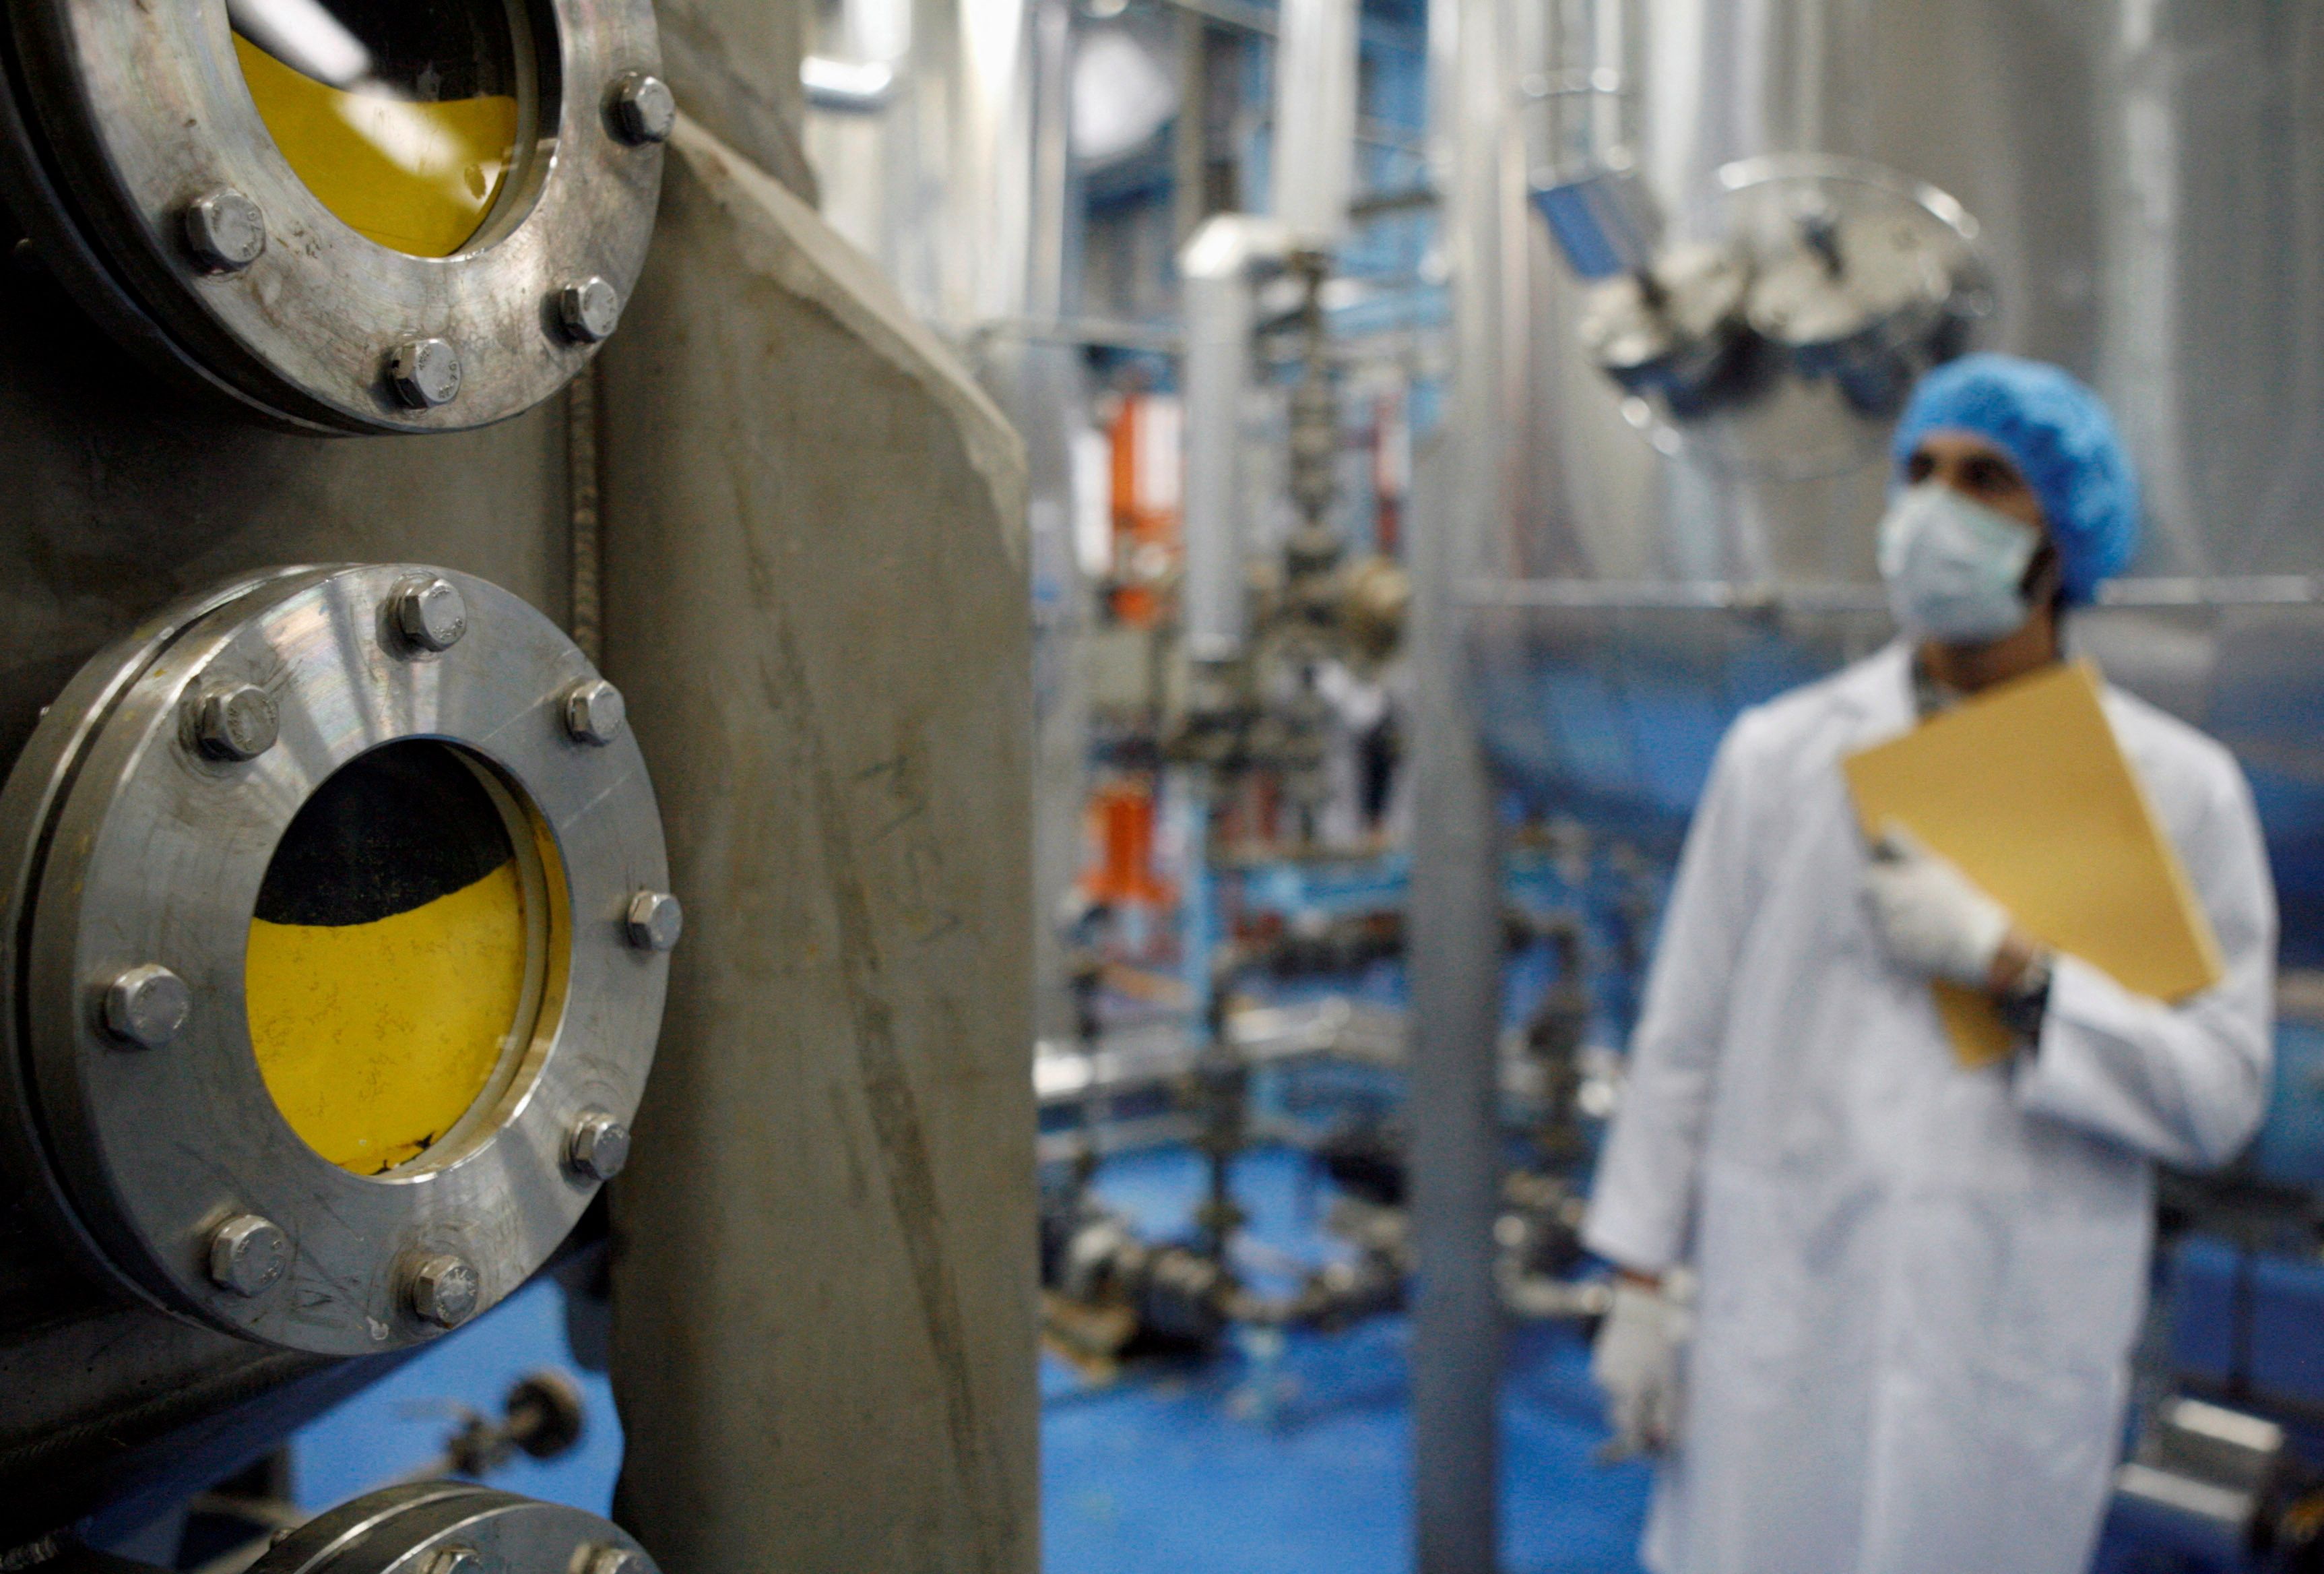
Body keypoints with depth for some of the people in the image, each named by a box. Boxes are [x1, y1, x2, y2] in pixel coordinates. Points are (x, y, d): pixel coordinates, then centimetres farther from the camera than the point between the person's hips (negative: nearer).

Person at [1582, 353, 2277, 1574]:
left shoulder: (2176, 786, 1)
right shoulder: (1781, 751, 2)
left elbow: (2221, 1093, -4)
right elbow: (1682, 1035, 3)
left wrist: (2010, 963, -16)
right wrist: (1639, 1282, 2)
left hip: (2016, 1354, 0)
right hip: (1777, 1324, 1)